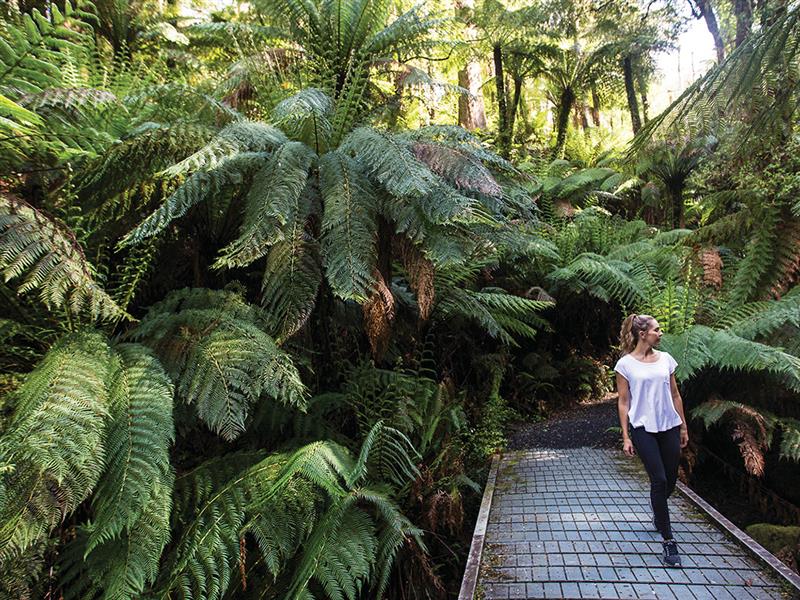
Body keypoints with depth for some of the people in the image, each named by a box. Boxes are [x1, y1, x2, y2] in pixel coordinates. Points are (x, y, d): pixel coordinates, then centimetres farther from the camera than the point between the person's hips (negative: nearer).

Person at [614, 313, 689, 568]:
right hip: (643, 428, -4)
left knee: (670, 481, 11)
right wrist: (625, 437, -6)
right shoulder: (625, 364, -6)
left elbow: (675, 395, 13)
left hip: (669, 426, 4)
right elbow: (623, 402, -3)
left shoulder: (665, 359, 6)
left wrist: (683, 426, 14)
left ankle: (657, 512, 44)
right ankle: (668, 540, 2)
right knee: (659, 480, -9)